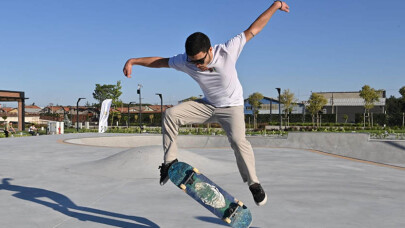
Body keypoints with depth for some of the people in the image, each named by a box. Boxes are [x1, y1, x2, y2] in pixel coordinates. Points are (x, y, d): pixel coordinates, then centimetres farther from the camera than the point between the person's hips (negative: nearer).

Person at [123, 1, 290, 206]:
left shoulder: (227, 51, -25)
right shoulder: (185, 61, -17)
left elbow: (252, 30, -17)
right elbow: (161, 61, -3)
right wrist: (133, 61, -6)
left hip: (231, 106, -3)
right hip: (207, 106, 3)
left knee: (238, 140, -28)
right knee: (171, 114, -18)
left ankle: (254, 183, -7)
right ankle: (170, 161, -7)